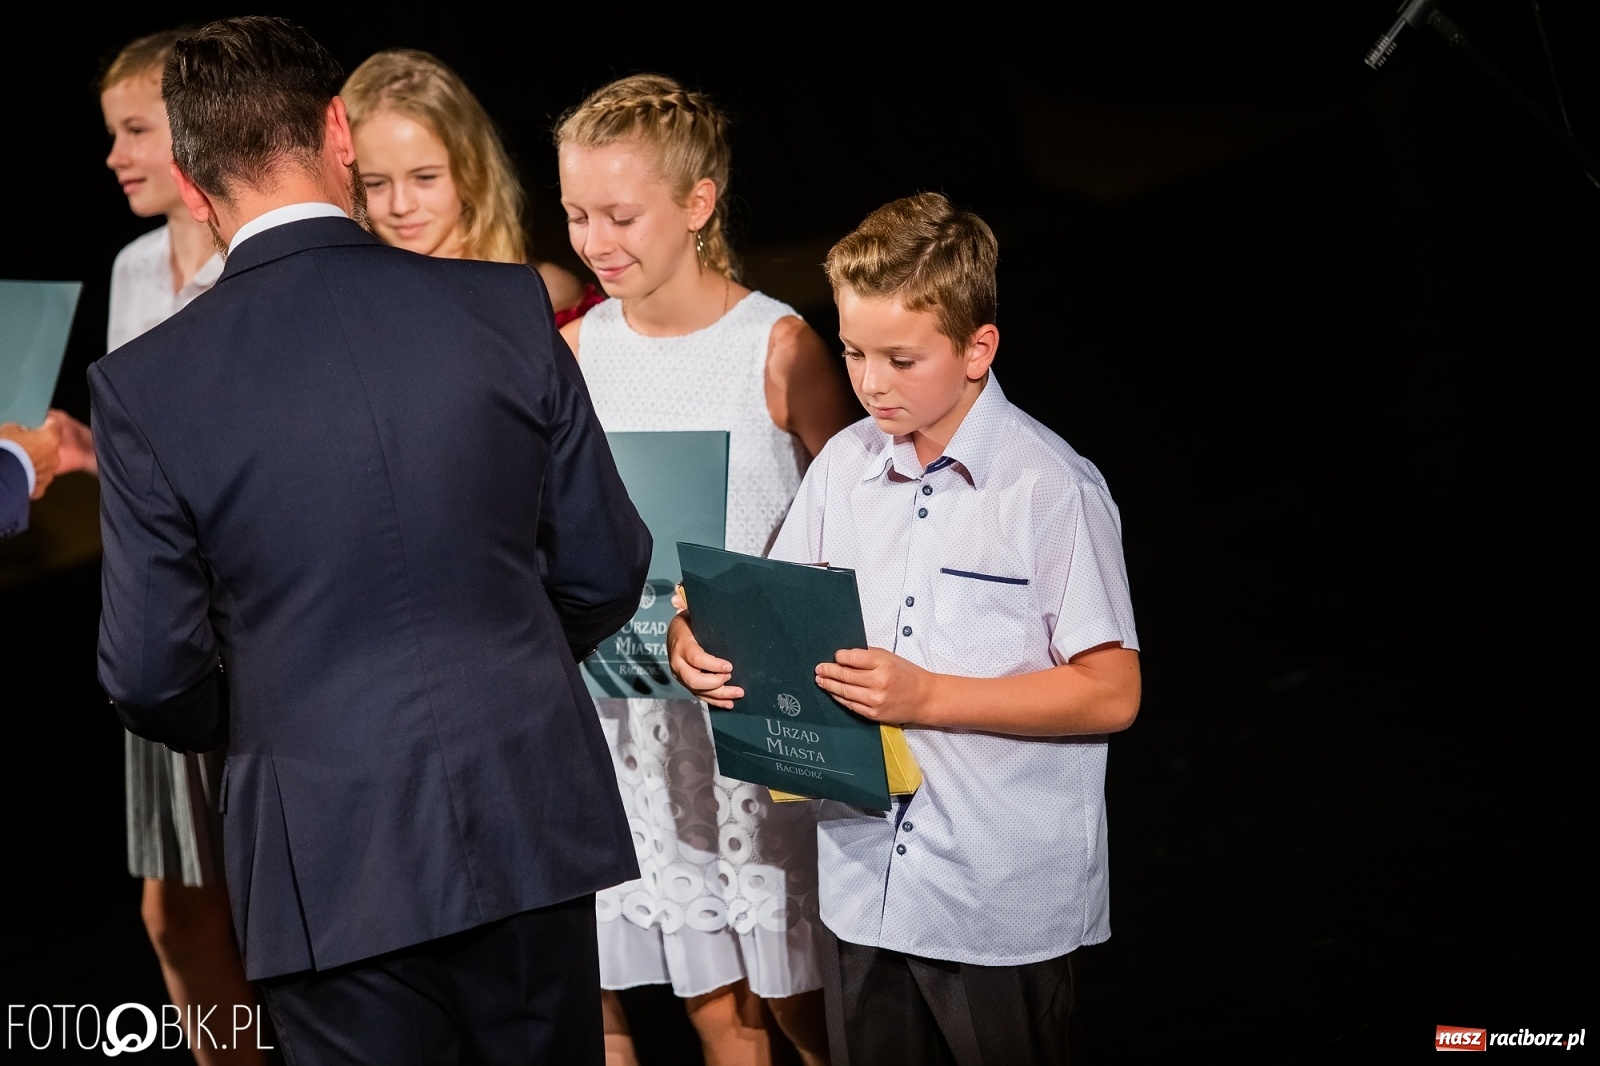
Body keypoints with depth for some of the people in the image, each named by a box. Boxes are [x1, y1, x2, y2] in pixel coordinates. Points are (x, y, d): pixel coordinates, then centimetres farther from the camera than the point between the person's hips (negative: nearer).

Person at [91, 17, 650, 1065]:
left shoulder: (144, 387, -10)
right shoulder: (507, 308, -6)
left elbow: (153, 676, -5)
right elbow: (606, 572, 1)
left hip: (332, 867, -2)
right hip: (530, 821, 2)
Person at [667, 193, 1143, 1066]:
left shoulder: (1050, 488, -12)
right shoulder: (844, 466, 6)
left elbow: (1111, 694, -13)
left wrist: (930, 696, -20)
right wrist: (702, 638, -8)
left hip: (1002, 897, -5)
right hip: (864, 883, 5)